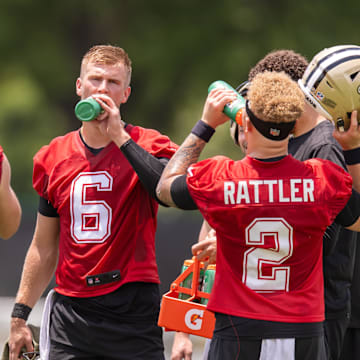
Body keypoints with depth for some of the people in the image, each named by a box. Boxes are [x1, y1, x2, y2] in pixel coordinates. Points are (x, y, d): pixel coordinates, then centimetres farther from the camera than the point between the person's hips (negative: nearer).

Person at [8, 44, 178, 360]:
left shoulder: (145, 146, 1)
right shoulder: (54, 157, 12)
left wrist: (119, 136, -19)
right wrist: (20, 316, 14)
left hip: (133, 313, -3)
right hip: (70, 315, 3)